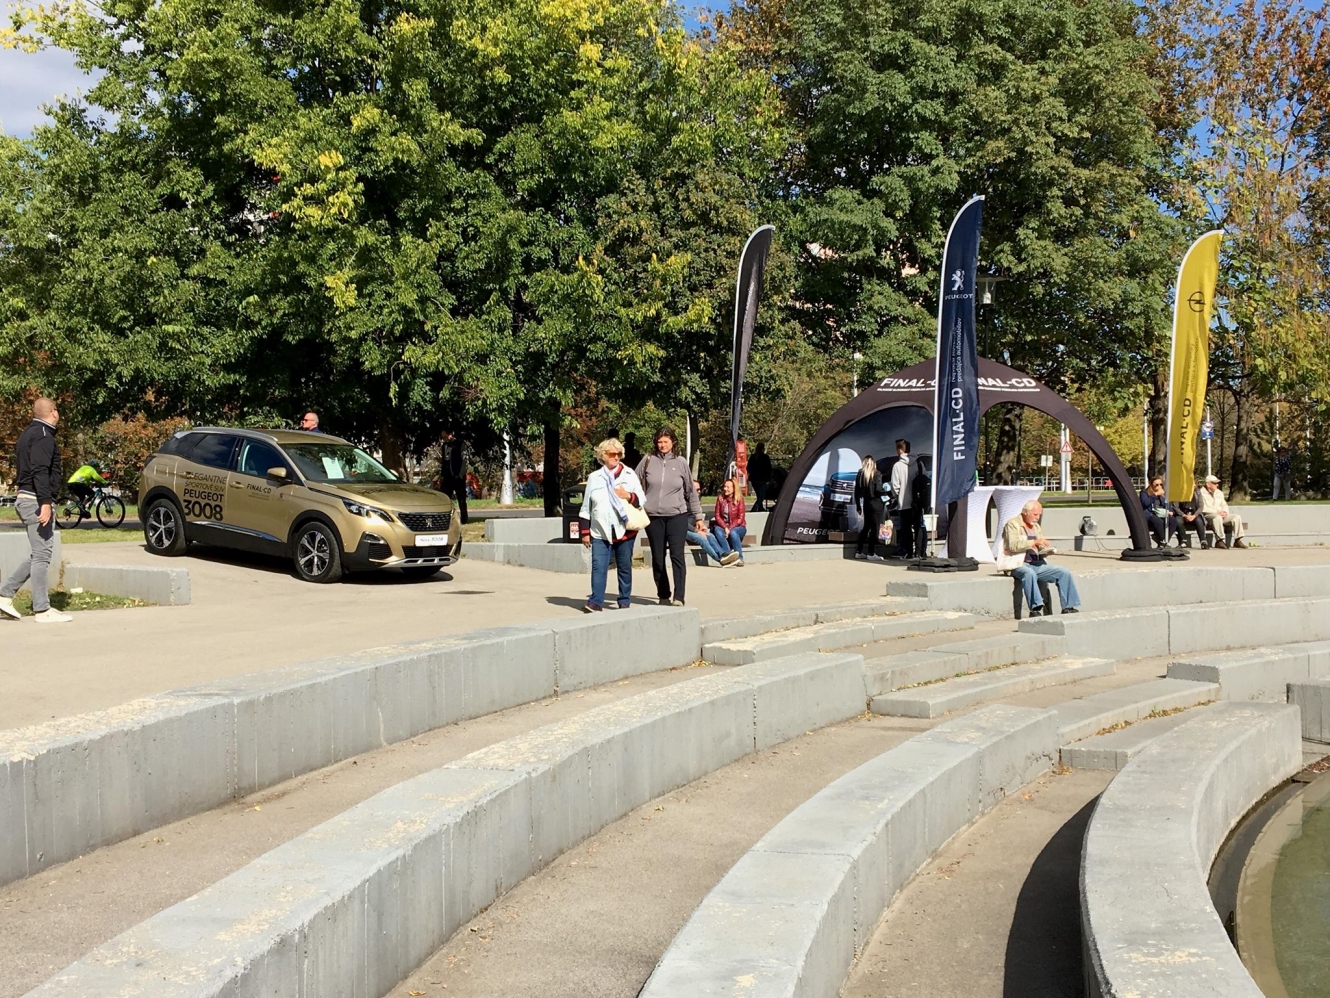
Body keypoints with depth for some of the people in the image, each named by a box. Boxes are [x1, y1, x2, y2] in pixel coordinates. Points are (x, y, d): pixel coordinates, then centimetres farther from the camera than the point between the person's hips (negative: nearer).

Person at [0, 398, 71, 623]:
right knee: (41, 555, -7)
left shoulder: (28, 434, 19)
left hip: (26, 500, 10)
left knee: (38, 554, 16)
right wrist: (46, 502, -27)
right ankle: (42, 610, -5)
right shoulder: (43, 435, -12)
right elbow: (40, 471, -23)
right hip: (36, 501, -10)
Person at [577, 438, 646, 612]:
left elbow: (642, 499, 6)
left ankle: (624, 602, 15)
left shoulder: (629, 474, 6)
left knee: (625, 567, 7)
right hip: (600, 532, 0)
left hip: (624, 531, 0)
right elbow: (586, 508, 11)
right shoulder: (594, 477, 9)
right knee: (598, 567, -8)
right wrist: (584, 532, 7)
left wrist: (629, 496, -15)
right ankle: (596, 602, -8)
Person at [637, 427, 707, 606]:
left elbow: (691, 491, 9)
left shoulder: (680, 462, 3)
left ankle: (678, 597, -16)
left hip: (677, 515, -1)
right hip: (653, 516, 1)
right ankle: (663, 596, 20)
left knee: (677, 555, -13)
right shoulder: (648, 460, 3)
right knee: (657, 559, 8)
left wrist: (698, 517, 9)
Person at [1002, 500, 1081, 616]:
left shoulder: (1036, 527, 22)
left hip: (1037, 564, 8)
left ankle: (1068, 607, -6)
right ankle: (1035, 609, -44)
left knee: (1064, 572, -7)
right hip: (1018, 565, -8)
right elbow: (1013, 545, -19)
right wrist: (1034, 542, -23)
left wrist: (1047, 551, 2)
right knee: (1029, 573, -40)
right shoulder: (1013, 524, -3)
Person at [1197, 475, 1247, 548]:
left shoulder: (1219, 493, 22)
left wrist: (1224, 512, -4)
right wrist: (1217, 512, -18)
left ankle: (1238, 540, -14)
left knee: (1237, 517, -12)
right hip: (1207, 516, -7)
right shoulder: (1201, 493, -2)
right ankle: (1219, 541, -38)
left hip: (1221, 515, 7)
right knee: (1217, 517, -39)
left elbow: (1224, 505, 21)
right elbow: (1202, 508, -13)